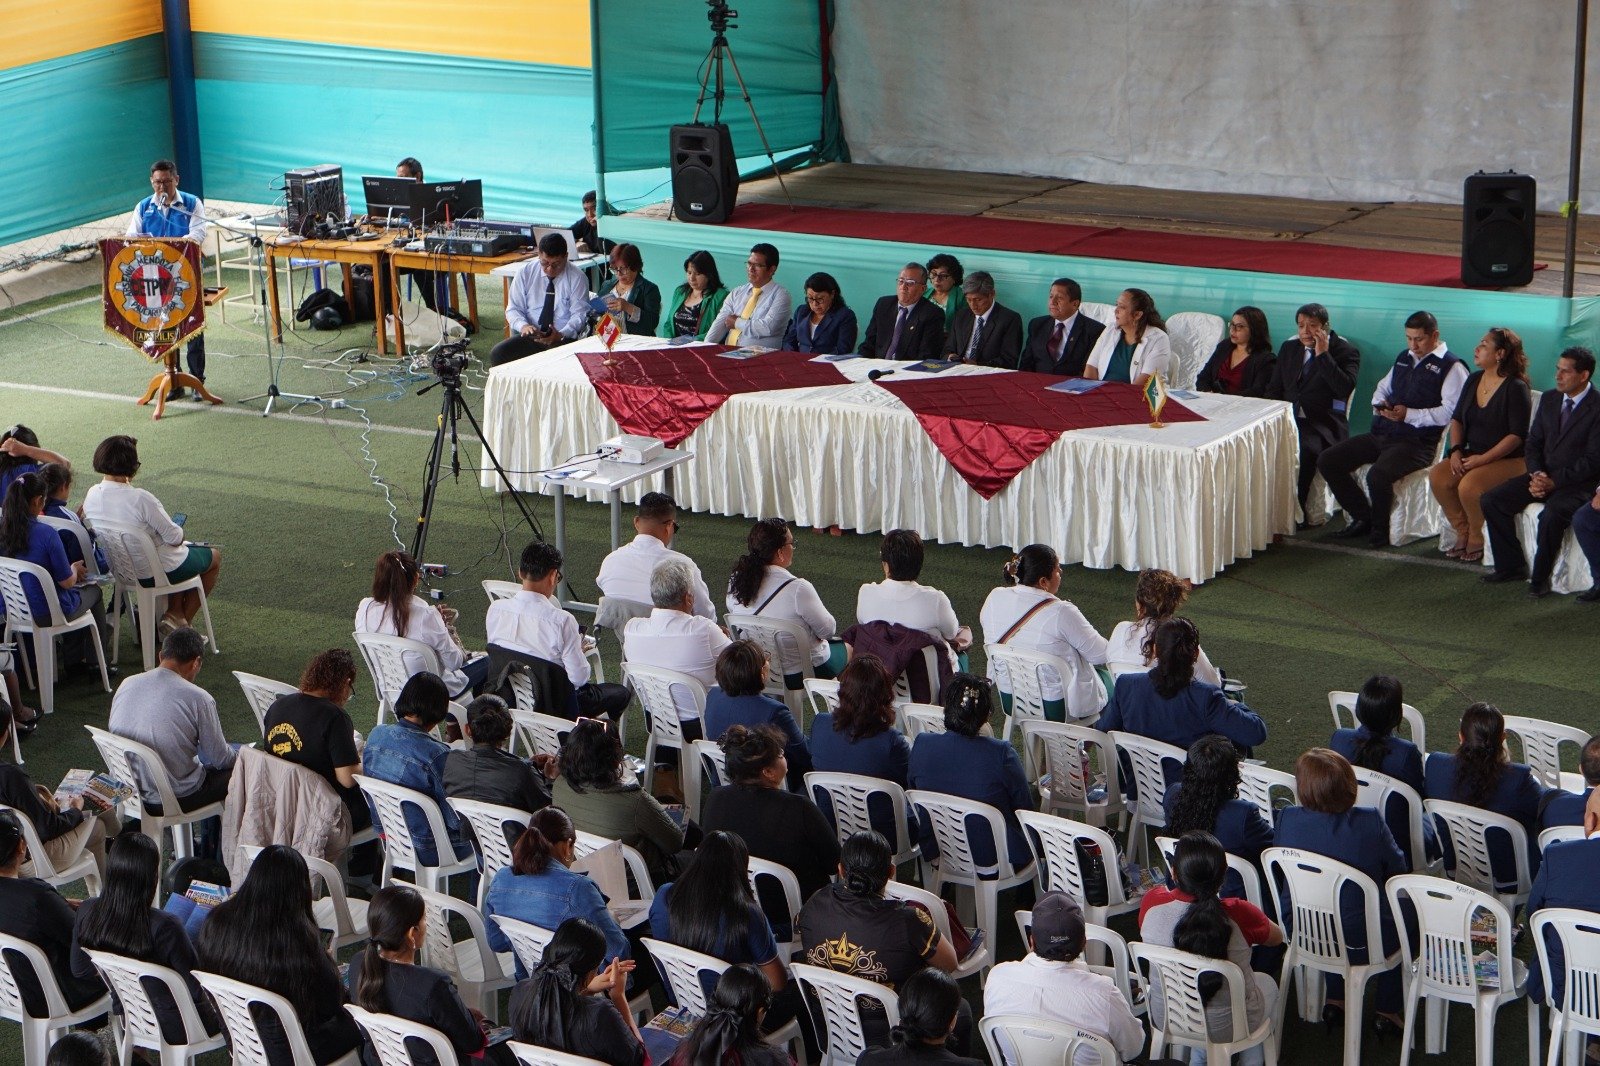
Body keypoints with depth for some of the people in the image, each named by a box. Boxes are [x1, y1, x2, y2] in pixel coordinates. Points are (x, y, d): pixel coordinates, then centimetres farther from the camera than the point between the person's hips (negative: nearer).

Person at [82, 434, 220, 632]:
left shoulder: (91, 495, -11)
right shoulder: (140, 499, -33)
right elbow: (175, 538, -24)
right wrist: (178, 532, 1)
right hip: (164, 569, -7)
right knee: (214, 557, 23)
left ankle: (174, 613, 25)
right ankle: (181, 622, 21)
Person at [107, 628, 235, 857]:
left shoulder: (127, 684, -3)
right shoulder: (198, 699, -18)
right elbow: (220, 759, -10)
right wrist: (237, 754, 15)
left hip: (127, 791, 7)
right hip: (174, 799, -6)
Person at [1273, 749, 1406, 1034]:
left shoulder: (1287, 819, -13)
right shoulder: (1370, 823, -19)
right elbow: (1399, 869, -3)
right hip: (1359, 944, -3)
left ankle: (1335, 1000, 39)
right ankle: (1387, 1012, 32)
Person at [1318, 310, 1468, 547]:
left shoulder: (1451, 367, -4)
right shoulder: (1403, 359, 21)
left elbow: (1450, 410, -15)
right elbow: (1382, 388, 31)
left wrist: (1409, 415, -20)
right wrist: (1380, 404, 6)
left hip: (1416, 442, -8)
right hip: (1380, 435, 8)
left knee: (1377, 475, -35)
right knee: (1327, 462, -4)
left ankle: (1379, 531, -8)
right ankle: (1363, 518, 8)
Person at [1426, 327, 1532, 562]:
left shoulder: (1516, 388, -13)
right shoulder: (1474, 380, 10)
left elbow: (1517, 435, -17)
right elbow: (1457, 419, 15)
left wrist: (1482, 459, -20)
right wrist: (1456, 450, -3)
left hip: (1509, 459, -7)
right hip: (1473, 454, 7)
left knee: (1468, 486, -31)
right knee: (1437, 476, -17)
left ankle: (1477, 540, -7)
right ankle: (1463, 532, -2)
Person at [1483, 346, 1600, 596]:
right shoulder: (1549, 399, 10)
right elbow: (1533, 443, 11)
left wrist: (1554, 481, -21)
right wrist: (1536, 475, -8)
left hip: (1577, 483, -7)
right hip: (1543, 475, 7)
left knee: (1551, 516, -36)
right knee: (1492, 500, -10)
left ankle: (1540, 576, -15)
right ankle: (1511, 566, 1)